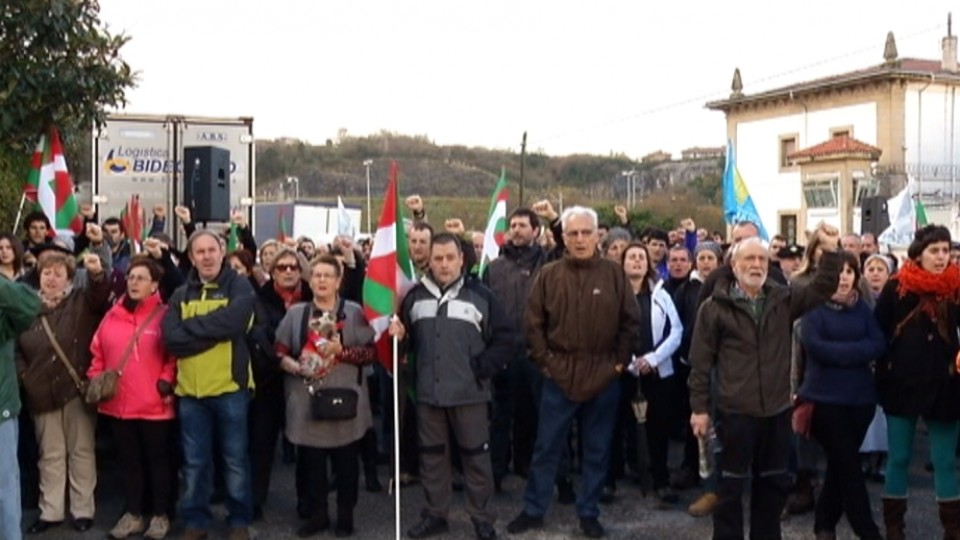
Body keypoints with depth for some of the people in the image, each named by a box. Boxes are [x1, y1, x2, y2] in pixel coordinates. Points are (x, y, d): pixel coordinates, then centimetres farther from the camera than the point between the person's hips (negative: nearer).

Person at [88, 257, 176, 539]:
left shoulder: (164, 316, -7)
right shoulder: (112, 316, 8)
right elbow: (98, 352, 12)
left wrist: (167, 380, -19)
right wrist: (95, 381, 2)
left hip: (154, 404, -5)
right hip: (118, 403, 5)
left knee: (158, 459, 8)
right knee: (129, 460, 15)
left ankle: (160, 515, 20)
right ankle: (133, 514, 28)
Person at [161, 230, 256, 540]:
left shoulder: (239, 287, -3)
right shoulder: (181, 295, 7)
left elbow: (231, 322, -22)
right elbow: (170, 339, -7)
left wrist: (191, 326, -11)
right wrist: (213, 333, -15)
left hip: (230, 387, -3)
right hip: (190, 389, 3)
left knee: (235, 459, 8)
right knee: (195, 462, 12)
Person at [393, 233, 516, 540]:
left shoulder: (480, 295, -2)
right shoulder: (415, 296, 7)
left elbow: (506, 341, -3)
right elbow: (408, 341, 16)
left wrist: (481, 368, -10)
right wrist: (399, 337, -5)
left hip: (468, 392, -3)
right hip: (428, 392, 3)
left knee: (476, 455, 5)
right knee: (432, 455, 13)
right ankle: (435, 514, 26)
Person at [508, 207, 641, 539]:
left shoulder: (614, 274, -1)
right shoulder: (549, 275, 0)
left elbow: (631, 322, 3)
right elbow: (533, 323, 2)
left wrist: (620, 361, 0)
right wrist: (544, 361, -3)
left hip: (604, 377, 0)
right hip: (559, 375, 0)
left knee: (597, 450, 11)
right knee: (547, 447, 8)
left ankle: (589, 513, 24)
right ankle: (534, 510, 21)